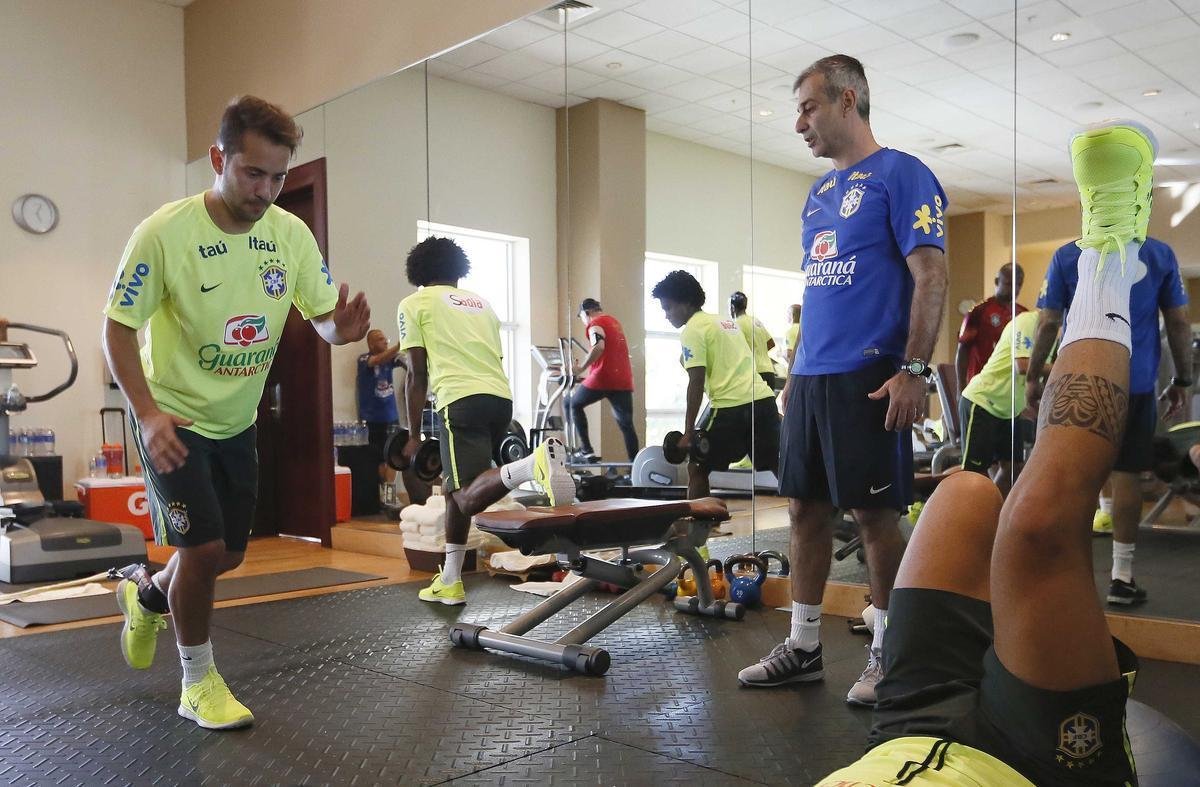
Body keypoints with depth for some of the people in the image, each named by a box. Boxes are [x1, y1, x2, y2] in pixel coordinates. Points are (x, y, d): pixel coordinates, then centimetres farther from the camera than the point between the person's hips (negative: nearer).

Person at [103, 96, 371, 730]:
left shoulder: (292, 235, -9)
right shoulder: (165, 232, -21)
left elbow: (323, 316, -2)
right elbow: (117, 328, -15)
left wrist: (341, 329, -27)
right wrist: (148, 414, -27)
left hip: (236, 421, 5)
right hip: (173, 419, -5)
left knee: (229, 553, 14)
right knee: (203, 547, -12)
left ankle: (145, 593, 46)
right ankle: (199, 683, 12)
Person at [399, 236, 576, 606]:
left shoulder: (414, 304, 12)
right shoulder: (480, 301, 27)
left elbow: (417, 375, 4)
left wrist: (413, 435, 10)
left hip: (462, 401, -6)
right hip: (502, 399, 6)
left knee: (470, 497, -15)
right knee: (454, 487, 20)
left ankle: (536, 463, -42)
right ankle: (450, 582, 21)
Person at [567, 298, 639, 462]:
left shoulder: (595, 324, -2)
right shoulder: (614, 322, 24)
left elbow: (598, 347, -22)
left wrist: (581, 368, -14)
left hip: (603, 379, -7)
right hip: (624, 380, 7)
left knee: (574, 404, 13)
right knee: (626, 424, 7)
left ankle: (587, 451, 5)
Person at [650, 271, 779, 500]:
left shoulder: (692, 330, -2)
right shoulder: (725, 322, 24)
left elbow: (696, 383, -9)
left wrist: (688, 432, -8)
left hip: (732, 406, -8)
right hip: (763, 398, 8)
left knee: (697, 468, 7)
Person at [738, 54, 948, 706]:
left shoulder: (900, 175, -5)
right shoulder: (818, 194, 18)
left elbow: (931, 276, -11)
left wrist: (913, 370, -18)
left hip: (868, 377, -8)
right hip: (811, 378, 8)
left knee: (874, 513, 0)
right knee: (806, 509, 8)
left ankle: (886, 654, 14)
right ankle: (803, 647, 19)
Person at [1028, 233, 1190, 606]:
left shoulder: (1067, 256, -1)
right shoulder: (1160, 254, 4)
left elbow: (1047, 325, -4)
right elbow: (1179, 323, 5)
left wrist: (1033, 376, 5)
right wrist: (1182, 381, 13)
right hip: (1136, 382, 1)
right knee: (1126, 473, 4)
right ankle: (1121, 577, 8)